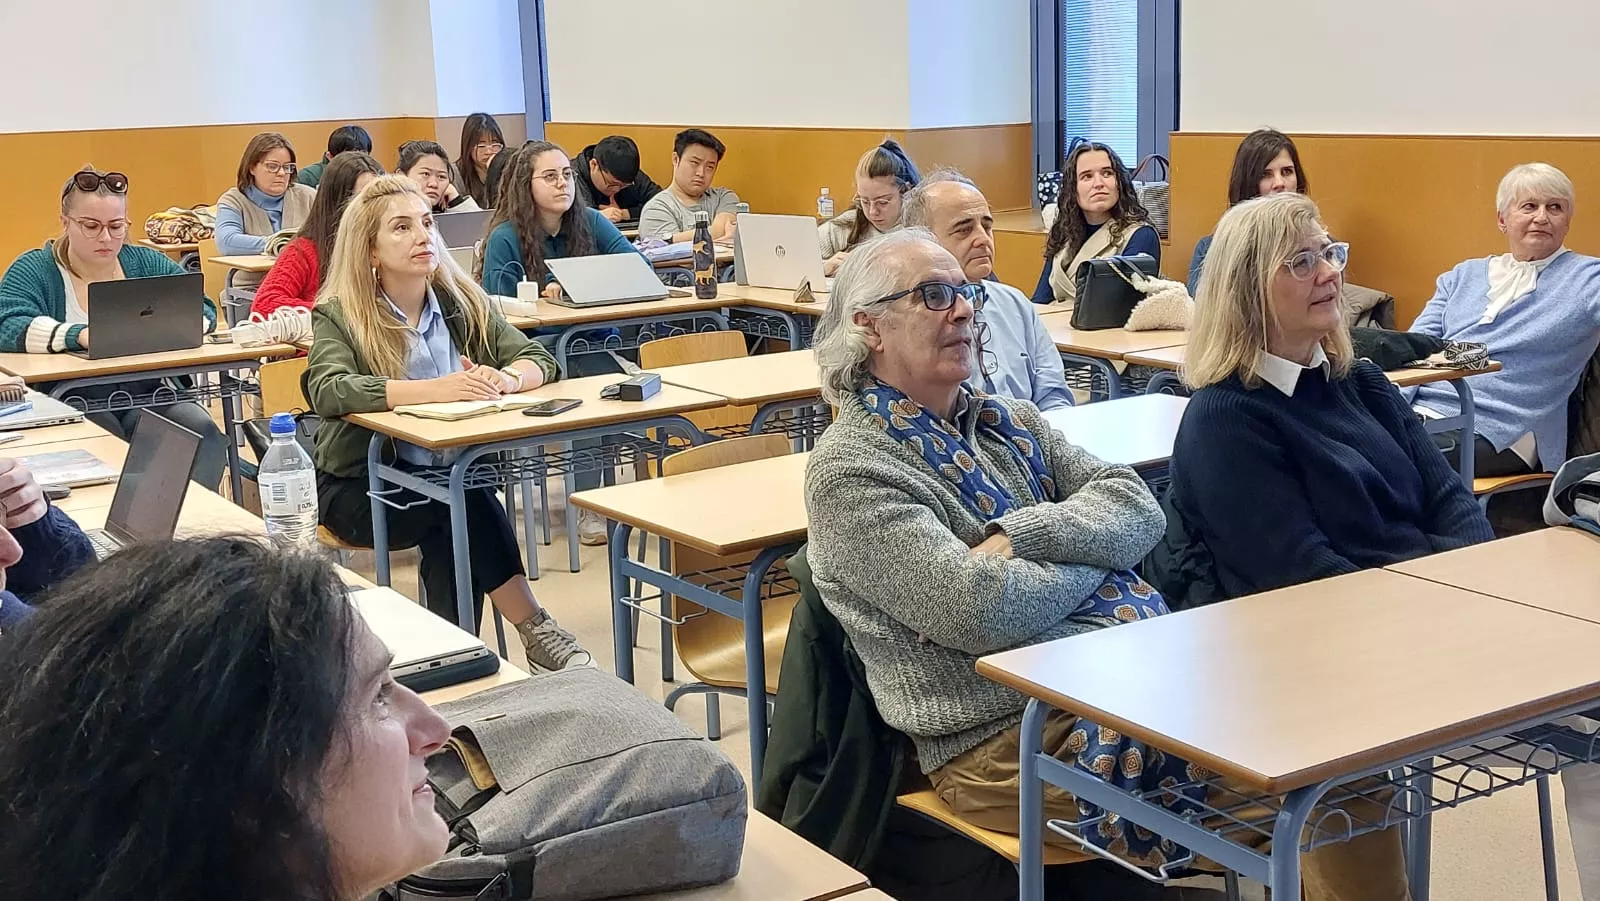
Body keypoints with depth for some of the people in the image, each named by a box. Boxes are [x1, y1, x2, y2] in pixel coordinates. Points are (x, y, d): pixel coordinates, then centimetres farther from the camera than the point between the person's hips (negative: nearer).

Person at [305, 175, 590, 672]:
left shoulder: (462, 302, 5)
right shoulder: (338, 315, -7)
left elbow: (540, 358, 0)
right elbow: (328, 391, -26)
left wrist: (507, 378, -26)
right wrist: (433, 389, -38)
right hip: (360, 485, -3)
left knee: (452, 535, -29)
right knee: (468, 502, -29)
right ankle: (537, 631, -20)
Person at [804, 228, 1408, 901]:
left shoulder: (1008, 421, 17)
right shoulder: (849, 468, -6)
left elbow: (1136, 508, 4)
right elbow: (981, 611, -18)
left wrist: (1020, 537, -13)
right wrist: (1093, 551, -1)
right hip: (1007, 737, -7)